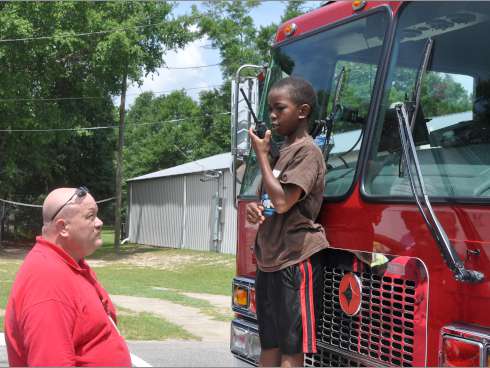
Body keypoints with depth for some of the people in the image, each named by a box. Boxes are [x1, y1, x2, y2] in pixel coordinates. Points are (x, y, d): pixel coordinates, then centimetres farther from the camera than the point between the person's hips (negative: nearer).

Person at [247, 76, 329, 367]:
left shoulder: (307, 151, -10)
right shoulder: (283, 151, 16)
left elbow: (282, 202, -20)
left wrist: (262, 155, -11)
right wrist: (255, 209, 3)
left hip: (296, 260, -9)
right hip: (270, 260, 9)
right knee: (269, 344, 12)